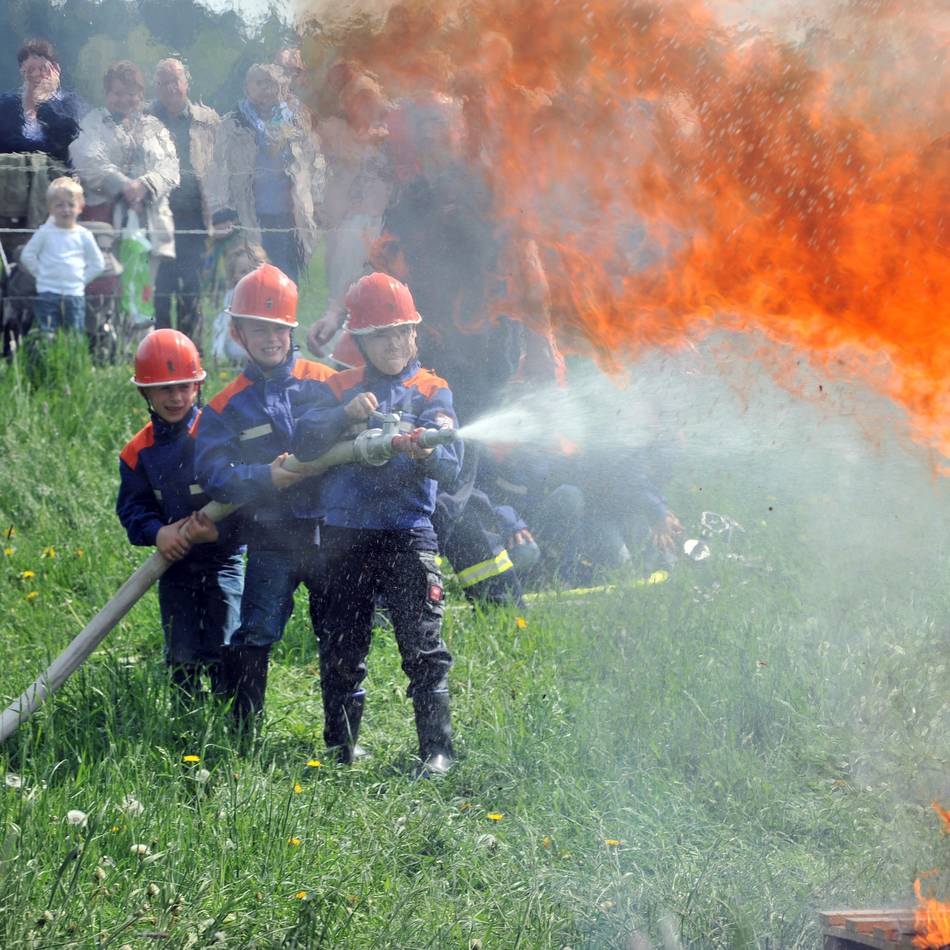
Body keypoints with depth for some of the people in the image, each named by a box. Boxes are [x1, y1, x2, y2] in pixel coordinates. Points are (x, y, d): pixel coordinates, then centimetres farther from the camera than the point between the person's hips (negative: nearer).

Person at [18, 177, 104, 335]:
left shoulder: (83, 235, 3)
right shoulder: (45, 233, 0)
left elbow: (98, 264, 10)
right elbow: (27, 255, 3)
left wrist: (82, 278, 2)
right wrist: (41, 274, -1)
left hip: (75, 294, 1)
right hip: (48, 293, -1)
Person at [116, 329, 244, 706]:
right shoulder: (138, 451, 2)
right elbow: (132, 507, 1)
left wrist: (220, 529, -25)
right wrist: (157, 532, -18)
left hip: (222, 558, -3)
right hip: (174, 564, 3)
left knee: (221, 653, -7)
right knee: (181, 658, 7)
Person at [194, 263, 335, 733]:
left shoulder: (324, 383, 4)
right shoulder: (227, 406, 3)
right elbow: (213, 472, -8)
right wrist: (266, 477, -23)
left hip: (328, 529, 1)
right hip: (271, 539, -1)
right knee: (254, 634, -7)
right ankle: (241, 734, 3)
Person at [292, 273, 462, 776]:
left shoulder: (430, 391, 6)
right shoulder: (338, 388, 11)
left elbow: (450, 461, -9)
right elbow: (303, 443, -4)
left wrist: (426, 451, -31)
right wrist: (345, 415, -19)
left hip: (407, 533, -2)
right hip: (344, 534, 2)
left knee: (423, 649, -6)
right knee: (340, 647, 10)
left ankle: (437, 748, 0)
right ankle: (340, 744, 22)